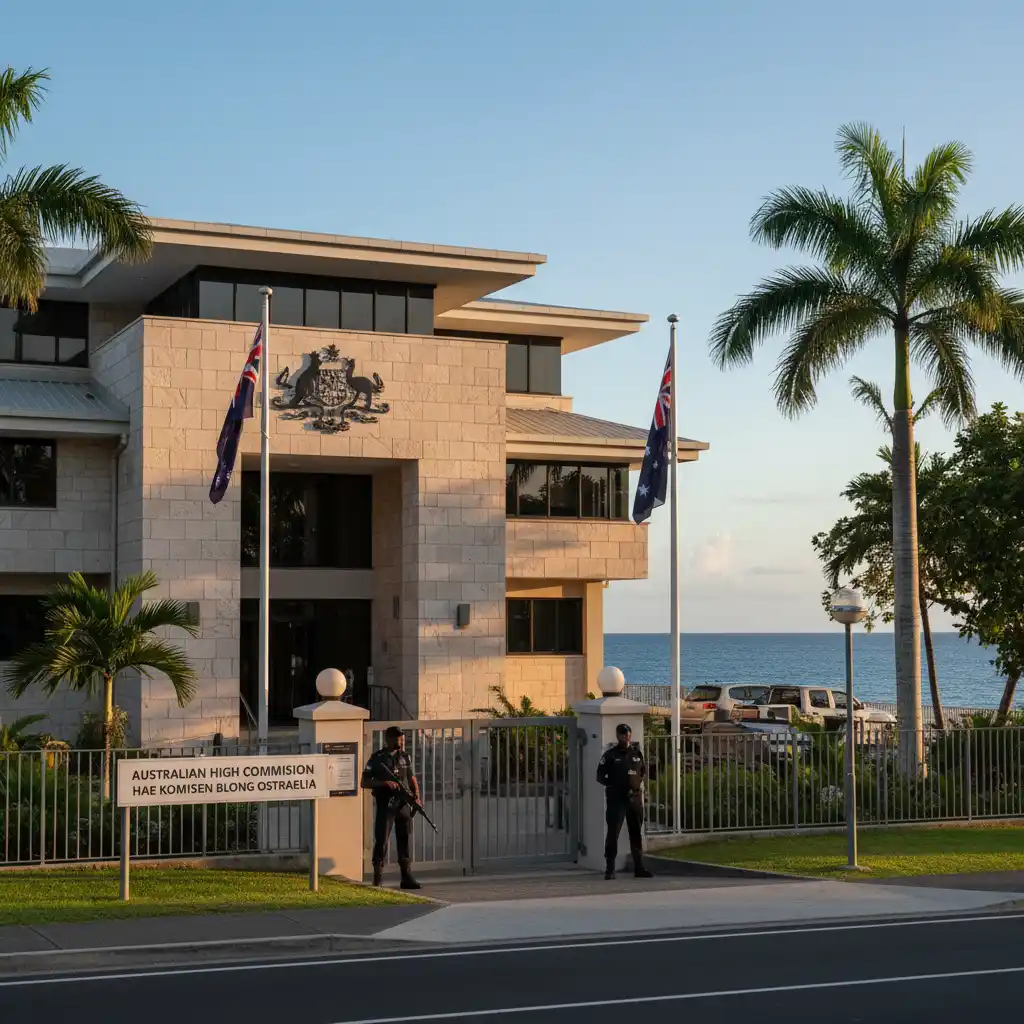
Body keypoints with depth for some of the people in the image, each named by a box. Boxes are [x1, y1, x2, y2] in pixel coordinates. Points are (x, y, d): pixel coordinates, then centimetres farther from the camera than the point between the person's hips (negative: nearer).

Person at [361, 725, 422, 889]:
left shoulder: (405, 757, 10)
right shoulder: (377, 758, -4)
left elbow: (411, 778, 18)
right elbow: (365, 782, -6)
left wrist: (416, 794, 1)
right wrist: (384, 783, -18)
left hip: (403, 804, 5)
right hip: (385, 805, -4)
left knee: (405, 839, 5)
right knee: (382, 840, -3)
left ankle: (407, 876, 10)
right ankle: (378, 877, 6)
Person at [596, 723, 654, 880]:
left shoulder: (637, 753, 9)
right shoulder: (610, 755, -1)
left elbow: (644, 771, 20)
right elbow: (600, 777, 0)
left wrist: (639, 783, 3)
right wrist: (614, 784, -12)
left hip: (635, 798, 4)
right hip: (615, 799, -4)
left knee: (636, 833, 9)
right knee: (613, 833, -5)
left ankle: (639, 867, 16)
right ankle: (610, 869, -1)